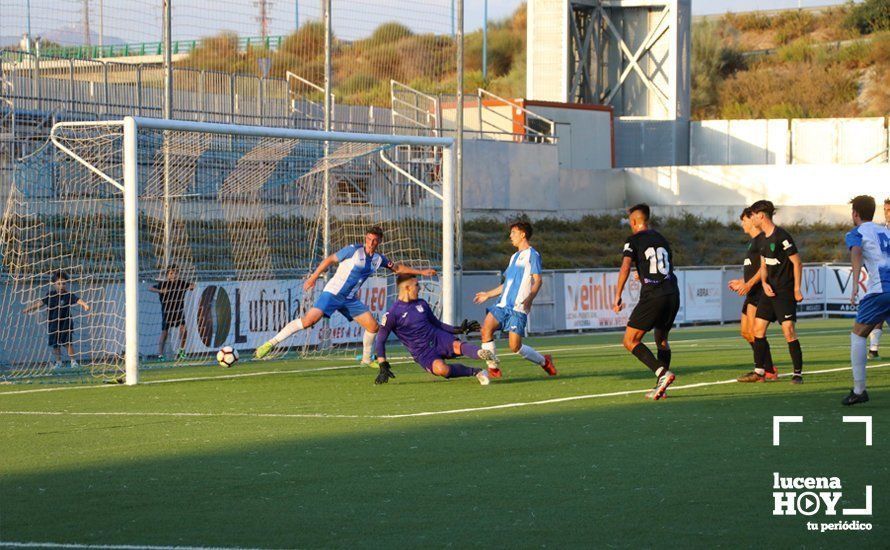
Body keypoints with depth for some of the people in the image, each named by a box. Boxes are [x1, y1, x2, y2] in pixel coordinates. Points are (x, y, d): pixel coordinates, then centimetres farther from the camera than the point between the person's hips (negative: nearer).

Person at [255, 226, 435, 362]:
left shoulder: (378, 259, 9)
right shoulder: (353, 250, -10)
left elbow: (397, 267, 24)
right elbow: (330, 260, -7)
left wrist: (420, 272, 23)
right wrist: (313, 278, -11)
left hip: (350, 299, 7)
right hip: (333, 293, -7)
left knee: (373, 326, 2)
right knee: (310, 320, -23)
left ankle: (366, 359, 24)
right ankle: (271, 343, -20)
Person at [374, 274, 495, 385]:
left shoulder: (422, 304, 11)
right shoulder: (393, 313, -6)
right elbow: (380, 340, -4)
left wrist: (458, 330, 13)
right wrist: (383, 368, -10)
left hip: (438, 338, 4)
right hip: (422, 352, -4)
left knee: (457, 345, -32)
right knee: (441, 369, -36)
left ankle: (481, 354, -56)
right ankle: (475, 372, -23)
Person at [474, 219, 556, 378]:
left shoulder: (532, 255, -1)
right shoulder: (515, 257, 24)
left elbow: (537, 280, -11)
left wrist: (530, 297, -28)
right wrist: (488, 295, 29)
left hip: (519, 307, -7)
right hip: (503, 304, 7)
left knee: (515, 346, -11)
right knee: (486, 328, -17)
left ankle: (544, 361, 14)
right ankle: (493, 369, -11)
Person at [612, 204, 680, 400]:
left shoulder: (633, 240, 2)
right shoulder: (661, 239, 20)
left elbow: (625, 267, -11)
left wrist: (617, 296, -10)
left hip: (652, 296, -7)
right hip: (673, 294, 7)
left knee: (630, 341, -2)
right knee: (661, 339, 23)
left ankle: (662, 373, -20)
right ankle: (661, 386, 14)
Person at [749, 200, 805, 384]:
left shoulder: (782, 236, -14)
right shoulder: (762, 238, 12)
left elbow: (797, 262, -13)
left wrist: (797, 289, -15)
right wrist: (764, 283, 1)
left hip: (785, 291, -9)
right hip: (769, 290, 9)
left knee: (788, 331, -11)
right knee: (758, 328, 5)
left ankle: (798, 373, -4)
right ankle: (759, 370, 11)